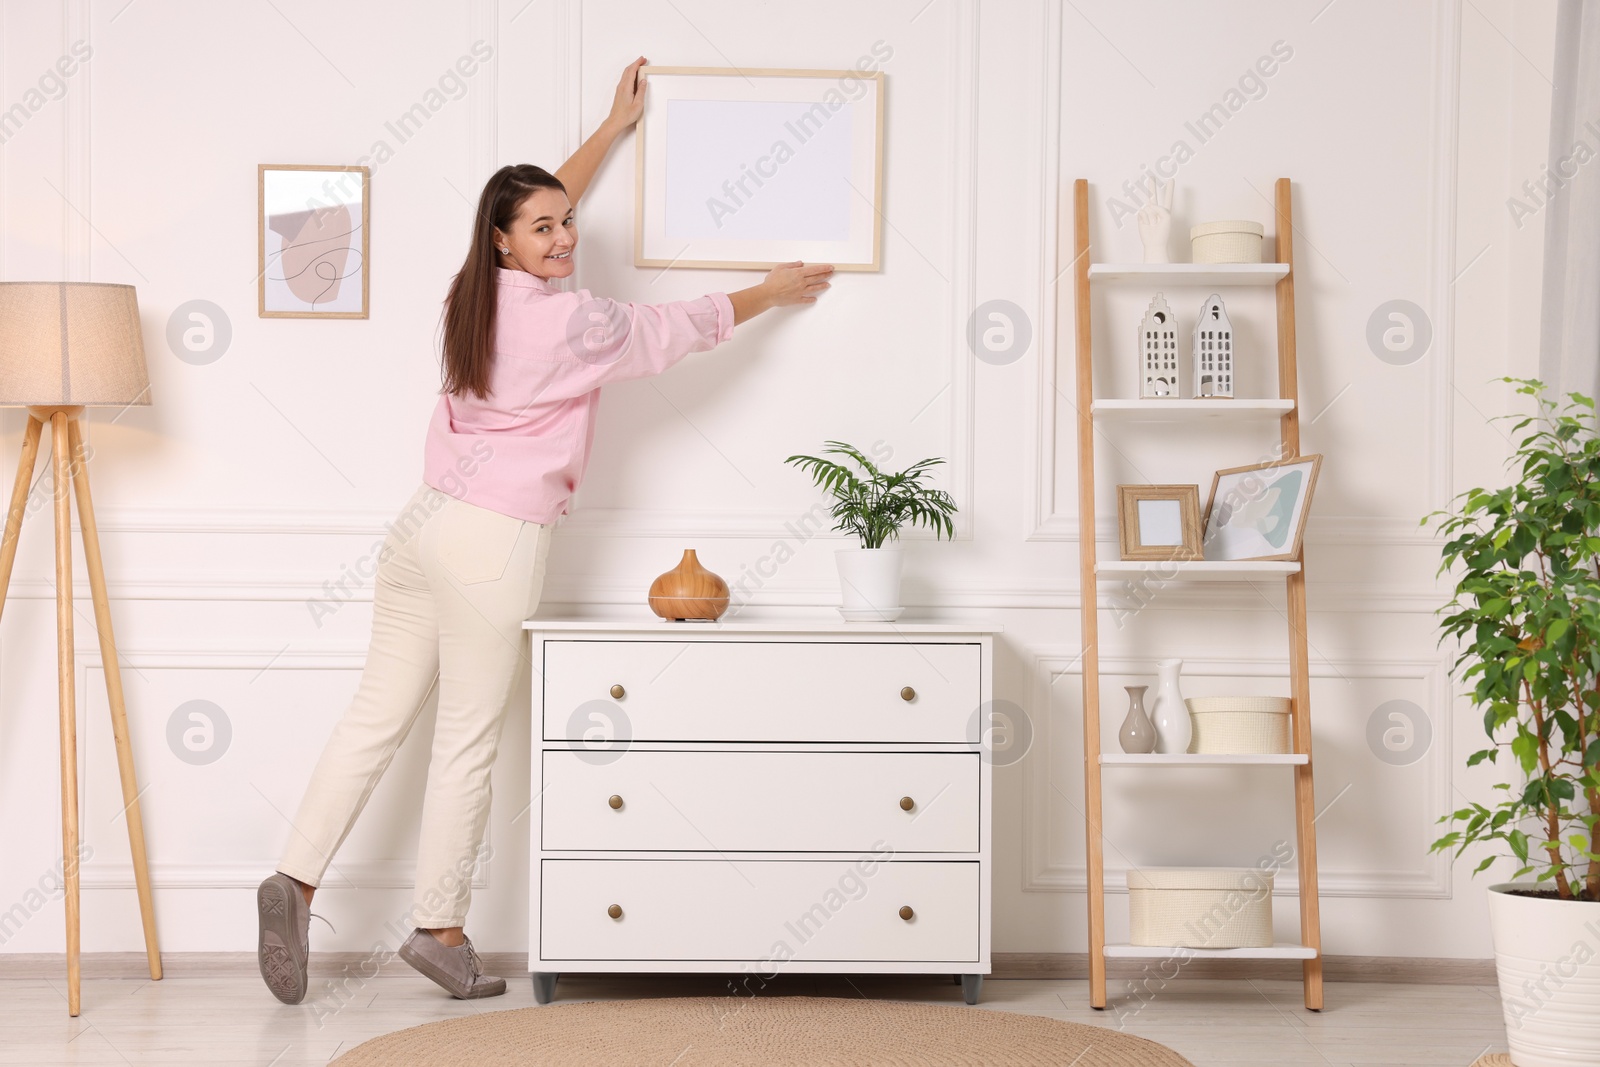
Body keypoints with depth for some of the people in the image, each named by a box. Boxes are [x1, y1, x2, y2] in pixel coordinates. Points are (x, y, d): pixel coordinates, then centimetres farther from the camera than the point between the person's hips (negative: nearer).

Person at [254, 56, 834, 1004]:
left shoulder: (481, 294, 10)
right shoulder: (571, 323, -11)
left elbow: (544, 201, 29)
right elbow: (681, 329, 4)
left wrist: (614, 127, 40)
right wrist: (773, 293, 21)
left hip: (425, 524, 7)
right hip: (495, 541, -7)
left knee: (378, 715, 9)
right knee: (469, 742, 1)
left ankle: (297, 880, 2)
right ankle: (441, 928, 9)